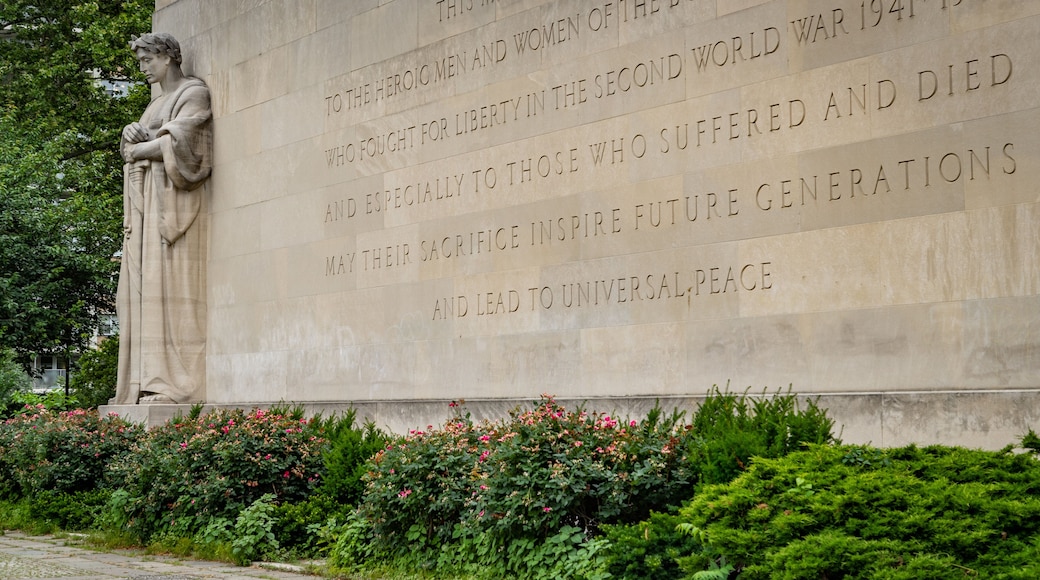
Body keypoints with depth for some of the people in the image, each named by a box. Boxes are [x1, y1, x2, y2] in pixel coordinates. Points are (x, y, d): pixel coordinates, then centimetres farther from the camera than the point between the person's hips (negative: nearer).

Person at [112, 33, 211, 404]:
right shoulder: (156, 103, 25)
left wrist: (139, 148, -1)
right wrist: (131, 134, -1)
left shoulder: (193, 93, -2)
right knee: (145, 285, 1)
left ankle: (177, 381, -19)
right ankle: (150, 379, -1)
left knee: (170, 281, -15)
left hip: (174, 197, -9)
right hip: (148, 199, 9)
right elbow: (129, 147, 21)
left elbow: (176, 144, -14)